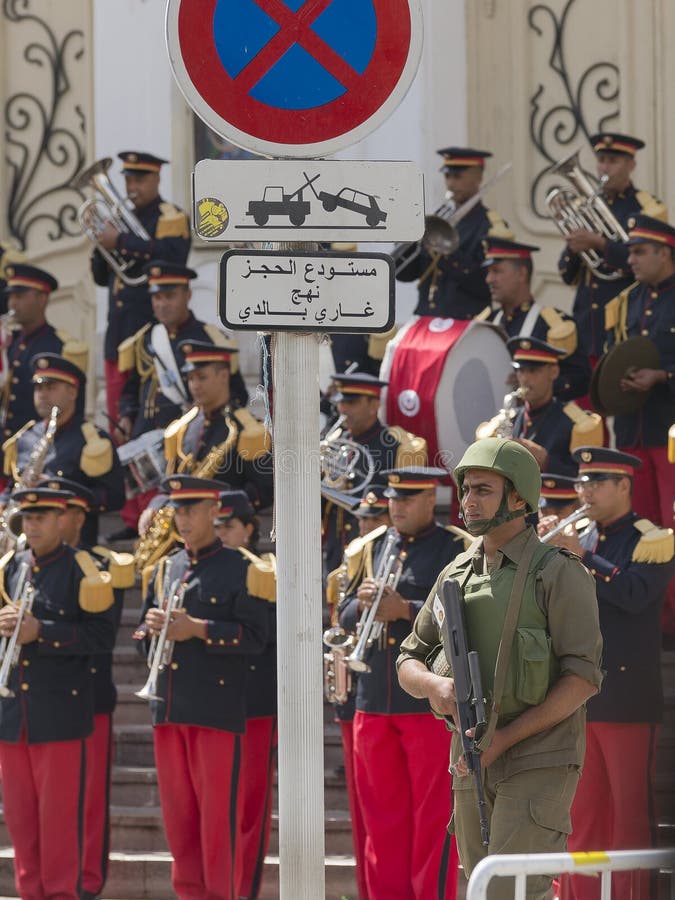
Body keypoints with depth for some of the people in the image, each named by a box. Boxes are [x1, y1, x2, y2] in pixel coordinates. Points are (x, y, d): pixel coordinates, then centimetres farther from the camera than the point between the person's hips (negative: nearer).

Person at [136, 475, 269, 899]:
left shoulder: (239, 569, -2)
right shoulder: (166, 569, 16)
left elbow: (255, 637, -9)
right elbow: (144, 635, 21)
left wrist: (198, 629, -16)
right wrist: (152, 625, -2)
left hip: (218, 710, -6)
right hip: (169, 708, 6)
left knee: (218, 812, -4)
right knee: (178, 814, 7)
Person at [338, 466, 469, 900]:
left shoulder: (457, 548, -2)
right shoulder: (372, 547, 15)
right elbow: (344, 617, 16)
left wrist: (406, 609, -18)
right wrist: (362, 603, -6)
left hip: (431, 704, -6)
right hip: (374, 700, 6)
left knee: (434, 815, -3)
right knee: (382, 815, 9)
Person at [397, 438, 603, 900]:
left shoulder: (559, 573, -9)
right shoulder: (456, 576, 10)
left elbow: (584, 677, -15)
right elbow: (409, 664, 13)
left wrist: (504, 738, -20)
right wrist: (435, 687, -13)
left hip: (538, 767, -7)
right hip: (474, 765, 7)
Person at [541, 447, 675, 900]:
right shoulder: (580, 541, 16)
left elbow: (635, 593, -20)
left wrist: (582, 556, -19)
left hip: (626, 700, -6)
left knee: (631, 814, -4)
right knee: (582, 814, 8)